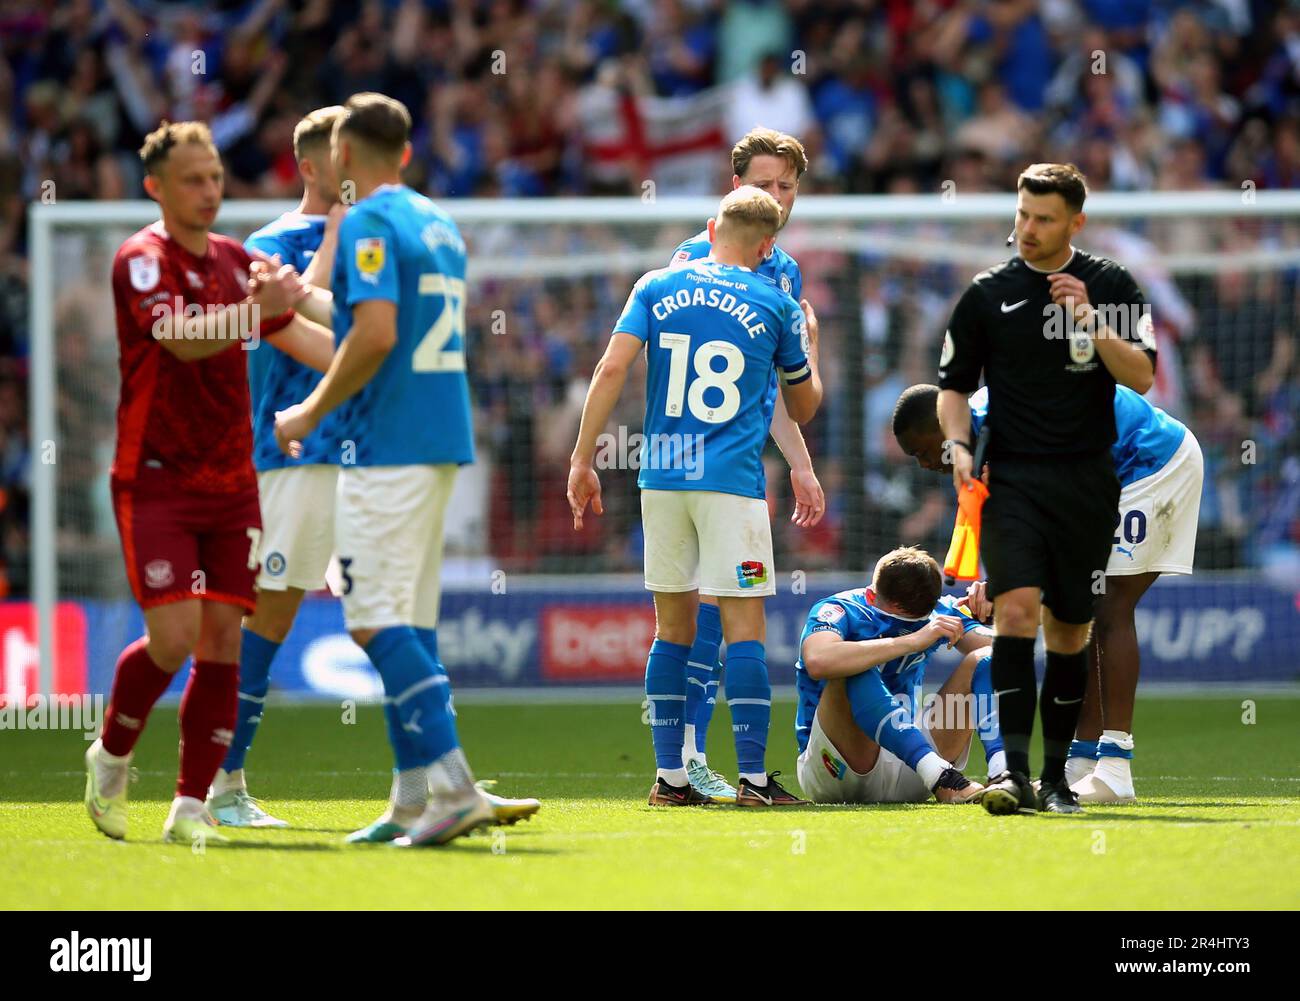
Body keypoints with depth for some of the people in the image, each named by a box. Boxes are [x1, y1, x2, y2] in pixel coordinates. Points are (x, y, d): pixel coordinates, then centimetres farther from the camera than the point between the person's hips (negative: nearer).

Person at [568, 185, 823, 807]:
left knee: (673, 627, 10)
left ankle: (669, 778, 9)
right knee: (744, 627, -2)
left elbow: (612, 369, -4)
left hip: (661, 477, 3)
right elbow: (804, 406, 16)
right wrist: (809, 344, 34)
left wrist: (582, 460, -1)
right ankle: (752, 777, -6)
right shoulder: (776, 306, 4)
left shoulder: (657, 288, 7)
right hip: (733, 479, -3)